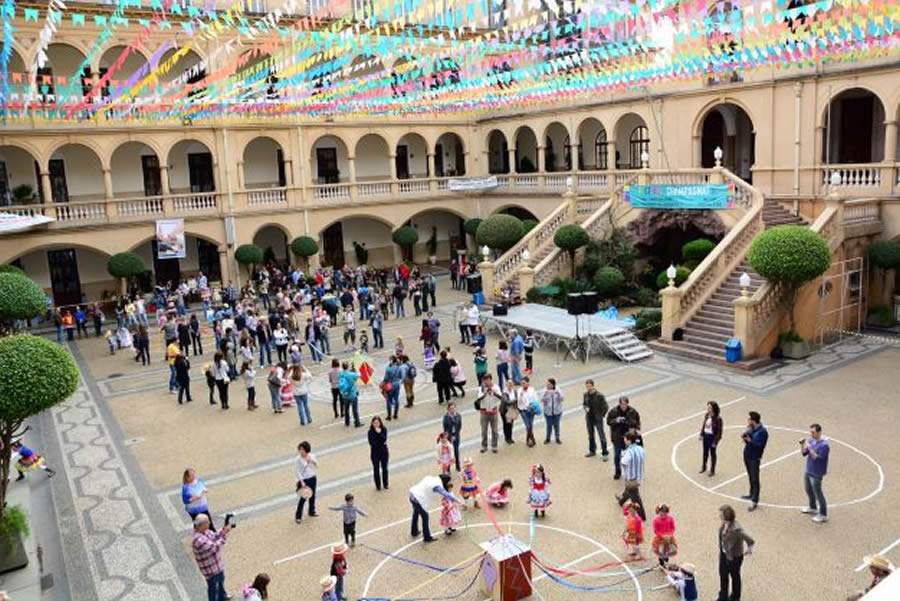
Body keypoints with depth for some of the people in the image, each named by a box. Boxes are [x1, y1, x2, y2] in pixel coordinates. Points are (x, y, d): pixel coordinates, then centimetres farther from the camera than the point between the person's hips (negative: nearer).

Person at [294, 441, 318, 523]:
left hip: (313, 478, 5)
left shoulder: (312, 456, -5)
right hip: (304, 480, -5)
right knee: (302, 499, -2)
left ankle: (312, 512, 38)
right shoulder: (298, 459, -17)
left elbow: (317, 466, 0)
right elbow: (298, 472, -16)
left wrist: (312, 461, -20)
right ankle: (298, 516, 12)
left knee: (312, 496, 18)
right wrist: (302, 482, -21)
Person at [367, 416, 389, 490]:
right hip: (375, 453, -1)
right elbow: (372, 443, -21)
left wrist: (379, 433, -32)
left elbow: (384, 440, -22)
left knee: (384, 468, 14)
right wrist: (381, 443, -20)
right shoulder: (370, 432, -14)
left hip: (384, 452, 1)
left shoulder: (384, 430, -10)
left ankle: (385, 484, 31)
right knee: (376, 469, 9)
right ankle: (378, 486, 24)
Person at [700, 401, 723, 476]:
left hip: (712, 437, -6)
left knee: (712, 453, 11)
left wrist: (715, 441, -17)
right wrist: (701, 434, 7)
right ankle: (704, 467, 40)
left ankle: (712, 470, 28)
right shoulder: (707, 415, -3)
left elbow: (719, 431, -19)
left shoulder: (717, 418, -23)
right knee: (705, 452, 21)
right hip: (706, 435, 6)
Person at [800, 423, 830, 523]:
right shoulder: (812, 440, 1)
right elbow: (804, 453, 5)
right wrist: (802, 444, -11)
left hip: (816, 474, -9)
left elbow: (816, 457, -27)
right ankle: (813, 508, 43)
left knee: (817, 493, 0)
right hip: (808, 471, 9)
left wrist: (809, 447, -30)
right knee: (808, 489, 23)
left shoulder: (824, 445, -22)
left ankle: (823, 515, 12)